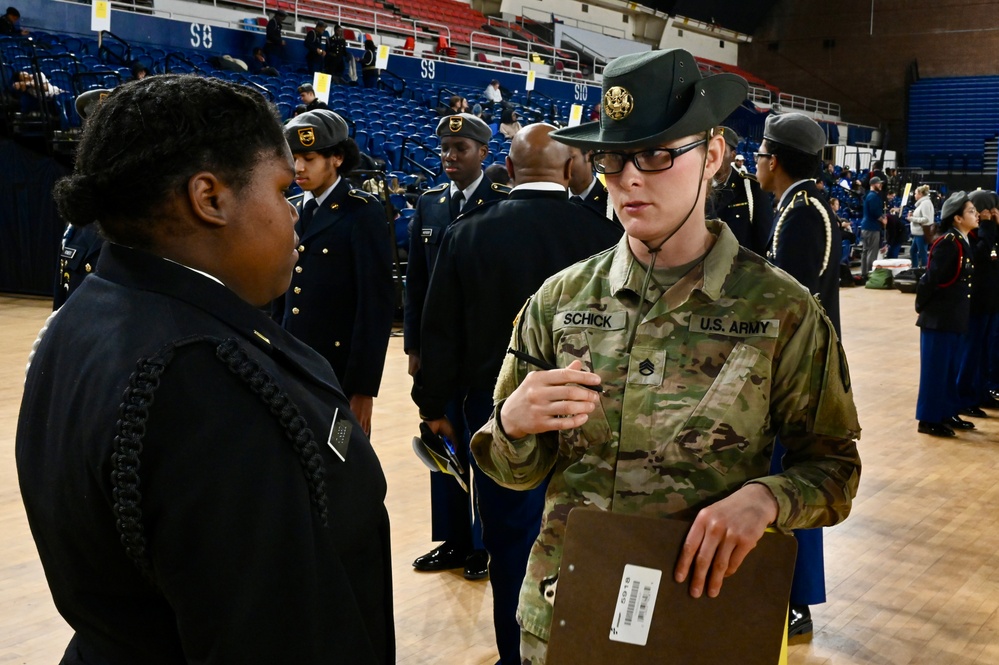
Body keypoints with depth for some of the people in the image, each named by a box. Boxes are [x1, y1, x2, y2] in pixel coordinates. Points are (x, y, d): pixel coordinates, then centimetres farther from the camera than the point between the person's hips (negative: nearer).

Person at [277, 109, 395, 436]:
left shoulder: (363, 212, -9)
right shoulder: (294, 214, 10)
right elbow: (285, 296, 14)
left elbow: (377, 303, -13)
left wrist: (363, 388, -16)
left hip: (340, 374, -6)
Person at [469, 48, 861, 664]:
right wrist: (513, 423, -20)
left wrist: (765, 498, -24)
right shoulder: (559, 299, -3)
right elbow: (517, 470, 3)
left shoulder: (783, 310, -9)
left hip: (707, 612, -2)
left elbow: (833, 464, -3)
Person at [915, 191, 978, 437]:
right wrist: (921, 307, -10)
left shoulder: (964, 243, 10)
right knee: (935, 369, -1)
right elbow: (930, 279, -19)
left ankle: (948, 413, 26)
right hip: (939, 317, -9)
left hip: (956, 317, 9)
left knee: (952, 368, 16)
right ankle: (929, 419, 8)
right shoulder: (948, 243, -19)